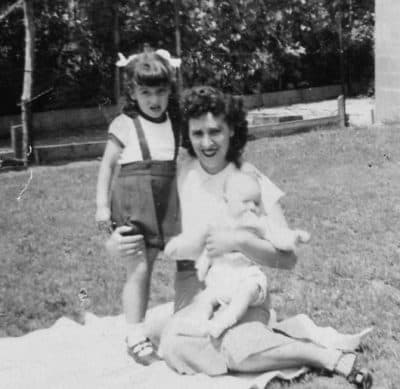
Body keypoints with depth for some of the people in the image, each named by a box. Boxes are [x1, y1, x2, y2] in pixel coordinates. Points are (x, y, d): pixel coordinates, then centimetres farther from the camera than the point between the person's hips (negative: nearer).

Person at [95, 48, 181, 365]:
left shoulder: (175, 123, 9)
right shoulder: (124, 125, -2)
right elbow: (108, 165, 1)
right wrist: (102, 204, -4)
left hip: (167, 202, 4)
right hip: (134, 201, -4)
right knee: (139, 270, -3)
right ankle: (135, 337, 7)